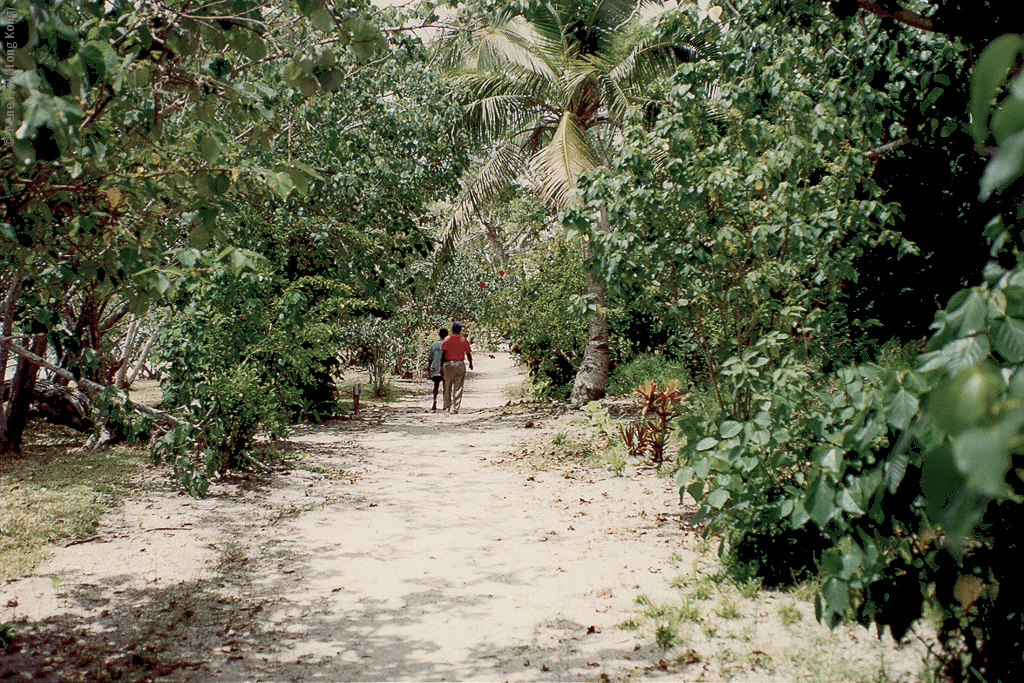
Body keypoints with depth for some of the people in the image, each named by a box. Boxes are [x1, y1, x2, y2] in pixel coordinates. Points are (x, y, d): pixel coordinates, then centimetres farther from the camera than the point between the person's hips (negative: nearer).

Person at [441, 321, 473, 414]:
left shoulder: (447, 339, 0)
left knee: (448, 386, 12)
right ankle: (455, 408, 1)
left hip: (449, 364, 0)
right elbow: (468, 353, 4)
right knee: (458, 388, 3)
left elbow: (443, 352, -7)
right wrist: (471, 364, 19)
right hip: (460, 364, 1)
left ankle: (448, 406, 15)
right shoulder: (464, 340, 3)